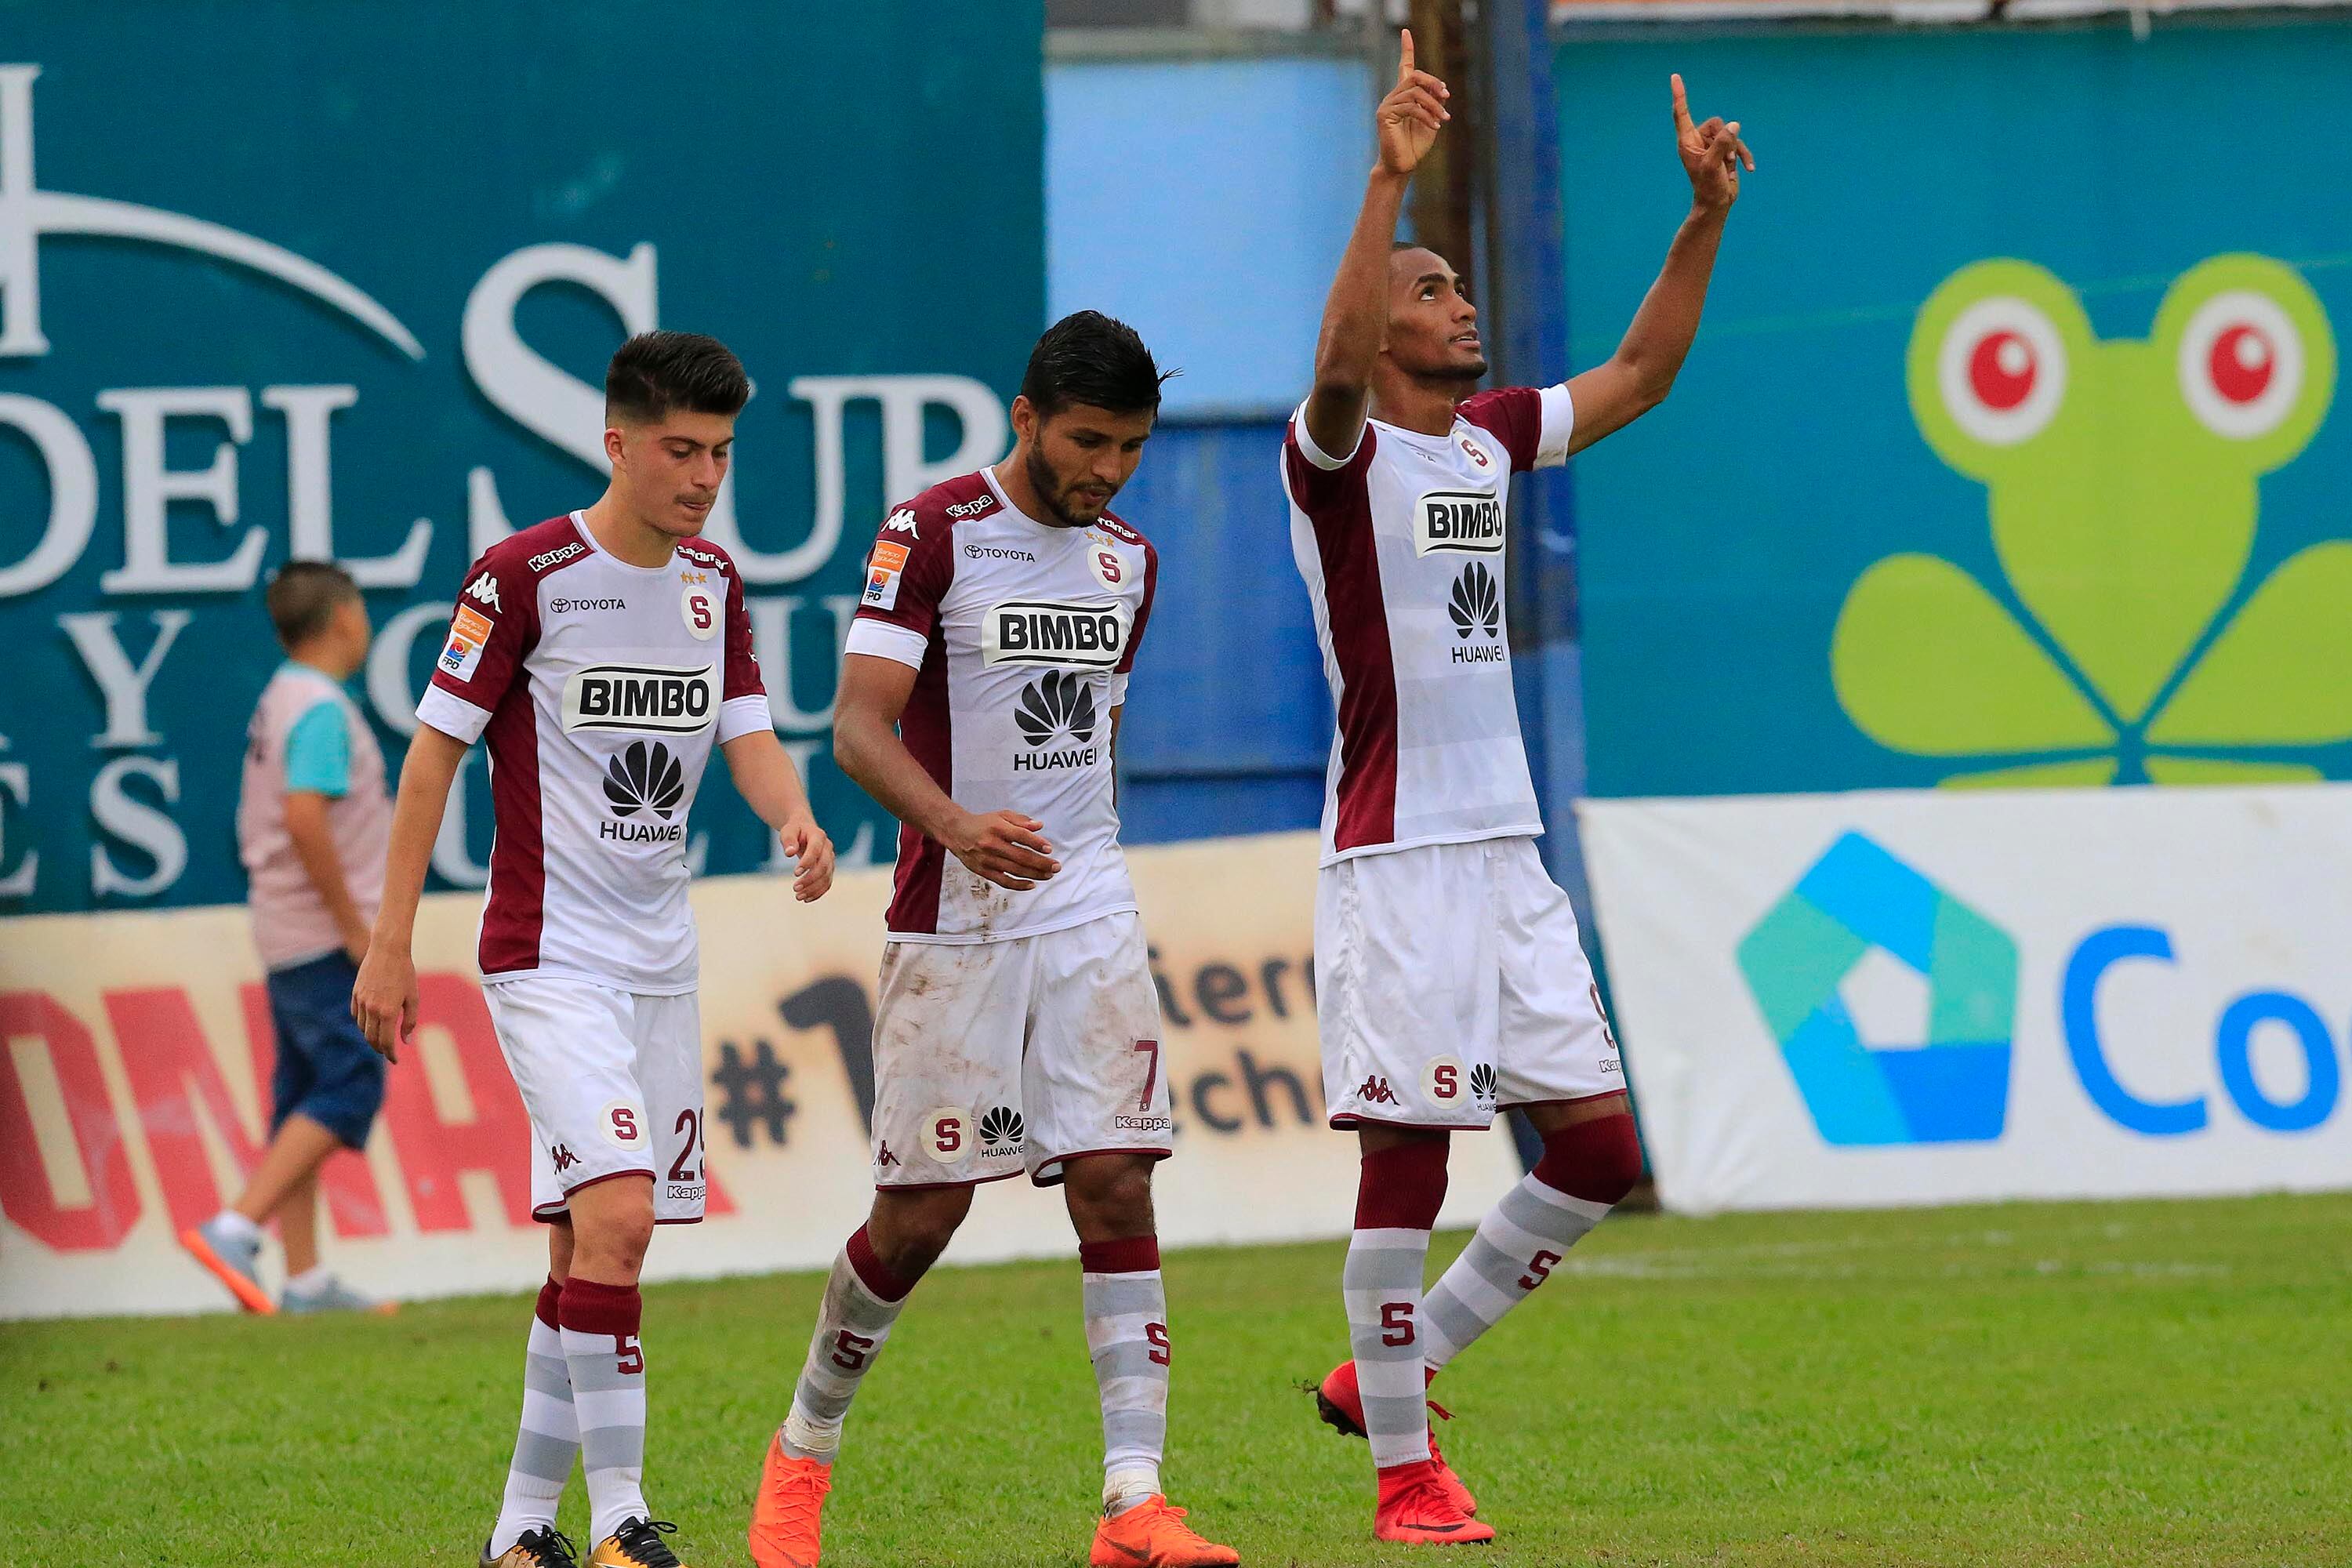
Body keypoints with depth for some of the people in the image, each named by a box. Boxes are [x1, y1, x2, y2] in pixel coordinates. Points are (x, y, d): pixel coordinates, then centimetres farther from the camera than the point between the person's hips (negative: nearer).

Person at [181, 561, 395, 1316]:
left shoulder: (276, 705, 15)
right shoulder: (322, 709, -15)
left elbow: (255, 826, 20)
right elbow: (305, 819, -27)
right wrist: (354, 926, -20)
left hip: (286, 938, 10)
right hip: (325, 940, -10)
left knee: (303, 1098, 9)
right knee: (348, 1090, -10)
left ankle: (306, 1279, 9)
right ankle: (235, 1229, -18)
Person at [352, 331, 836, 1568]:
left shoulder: (714, 584, 10)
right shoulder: (524, 575, -10)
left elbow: (747, 734, 7)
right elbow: (434, 752, -7)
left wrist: (792, 815, -17)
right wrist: (390, 945, -9)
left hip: (659, 956, 7)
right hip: (548, 957, -7)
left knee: (592, 1245, 8)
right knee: (614, 1213, -21)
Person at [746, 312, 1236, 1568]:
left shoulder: (1128, 560, 11)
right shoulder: (932, 536, -8)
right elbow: (859, 725, -16)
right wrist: (958, 824, -33)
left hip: (1089, 918, 4)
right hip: (952, 921, -4)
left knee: (1115, 1185, -8)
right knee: (922, 1213, 0)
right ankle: (803, 1451, 23)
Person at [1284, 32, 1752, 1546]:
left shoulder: (1492, 438, 14)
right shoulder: (1341, 451, -7)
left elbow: (1641, 372, 23)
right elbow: (1338, 366, -29)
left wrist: (1706, 219, 12)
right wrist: (1391, 181, -37)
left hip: (1508, 852, 7)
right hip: (1395, 856, -7)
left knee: (1598, 1149, 5)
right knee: (1407, 1162, -6)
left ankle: (1392, 1364, 18)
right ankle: (1404, 1466, 3)